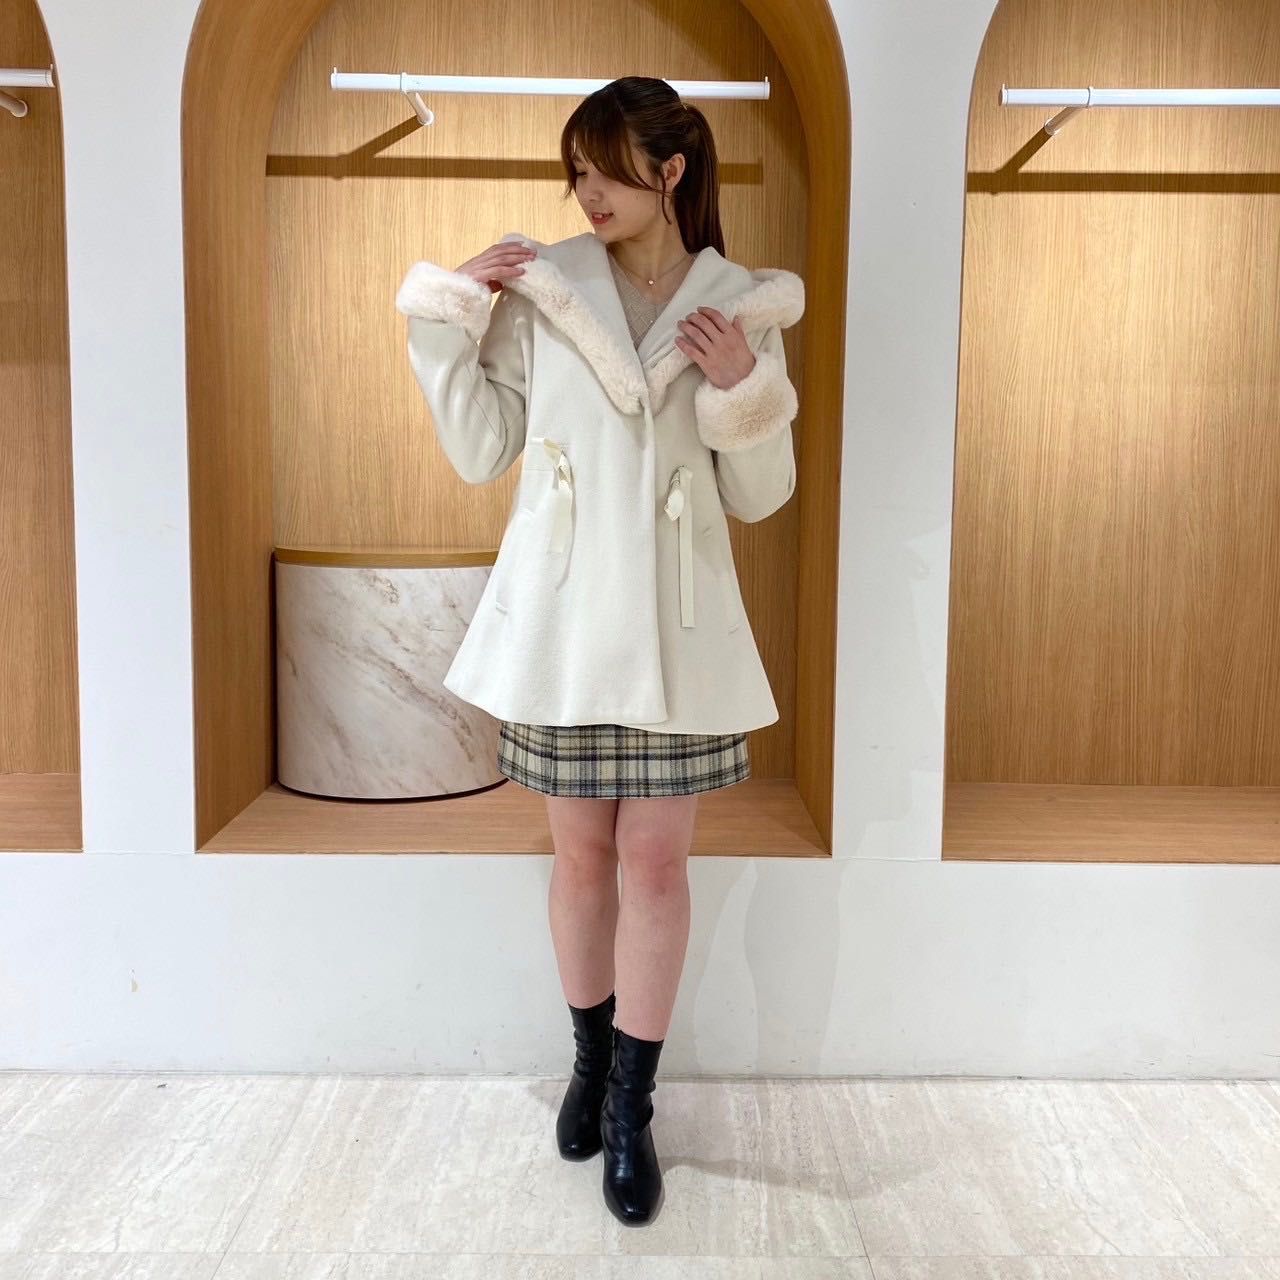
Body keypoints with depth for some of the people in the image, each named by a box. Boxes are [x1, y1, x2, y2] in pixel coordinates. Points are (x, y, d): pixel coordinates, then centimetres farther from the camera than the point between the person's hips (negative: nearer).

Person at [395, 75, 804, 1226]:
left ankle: (631, 1109, 20)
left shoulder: (743, 308, 1)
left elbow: (759, 497, 2)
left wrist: (743, 388, -14)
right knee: (582, 850, 11)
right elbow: (479, 453, 2)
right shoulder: (539, 287, 1)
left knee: (657, 859, 4)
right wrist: (452, 313, -4)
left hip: (675, 619, 0)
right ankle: (590, 1059, 35)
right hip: (560, 612, 1)